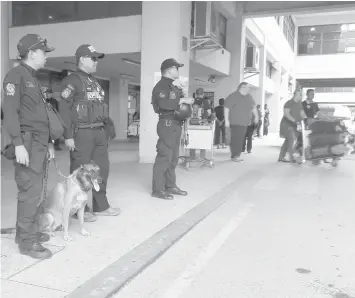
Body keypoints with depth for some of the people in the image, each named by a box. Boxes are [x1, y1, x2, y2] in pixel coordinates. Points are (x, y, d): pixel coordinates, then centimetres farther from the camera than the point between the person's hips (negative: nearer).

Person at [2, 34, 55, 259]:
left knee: (35, 190, 11)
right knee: (31, 191, -9)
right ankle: (27, 241, -2)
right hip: (28, 141, -9)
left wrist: (49, 142, 22)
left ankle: (29, 231, 21)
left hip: (40, 143, 9)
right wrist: (18, 144, -22)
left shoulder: (33, 79, 22)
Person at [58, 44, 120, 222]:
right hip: (81, 133, -8)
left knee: (102, 168, 10)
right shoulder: (72, 80, -6)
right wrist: (68, 135, -17)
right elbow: (64, 109, -12)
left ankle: (101, 206, 22)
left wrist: (105, 129, 18)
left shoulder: (94, 82, 19)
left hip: (99, 131, 8)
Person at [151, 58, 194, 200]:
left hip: (176, 124, 10)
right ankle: (158, 189, -4)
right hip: (167, 123, -10)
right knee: (164, 157, -9)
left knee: (173, 157, 13)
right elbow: (165, 104, -24)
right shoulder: (161, 86, -8)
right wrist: (182, 100, -15)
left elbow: (183, 100, 17)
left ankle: (170, 186, 21)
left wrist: (180, 90, 2)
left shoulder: (173, 85, 21)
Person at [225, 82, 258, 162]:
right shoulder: (233, 96, -8)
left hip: (245, 122, 7)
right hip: (235, 122, -7)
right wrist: (227, 120, -15)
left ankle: (237, 155, 13)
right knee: (235, 139, -9)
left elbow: (253, 107, 27)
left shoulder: (249, 97, 14)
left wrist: (256, 116, 23)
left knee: (241, 139, 7)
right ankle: (234, 156, -5)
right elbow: (227, 108, -10)